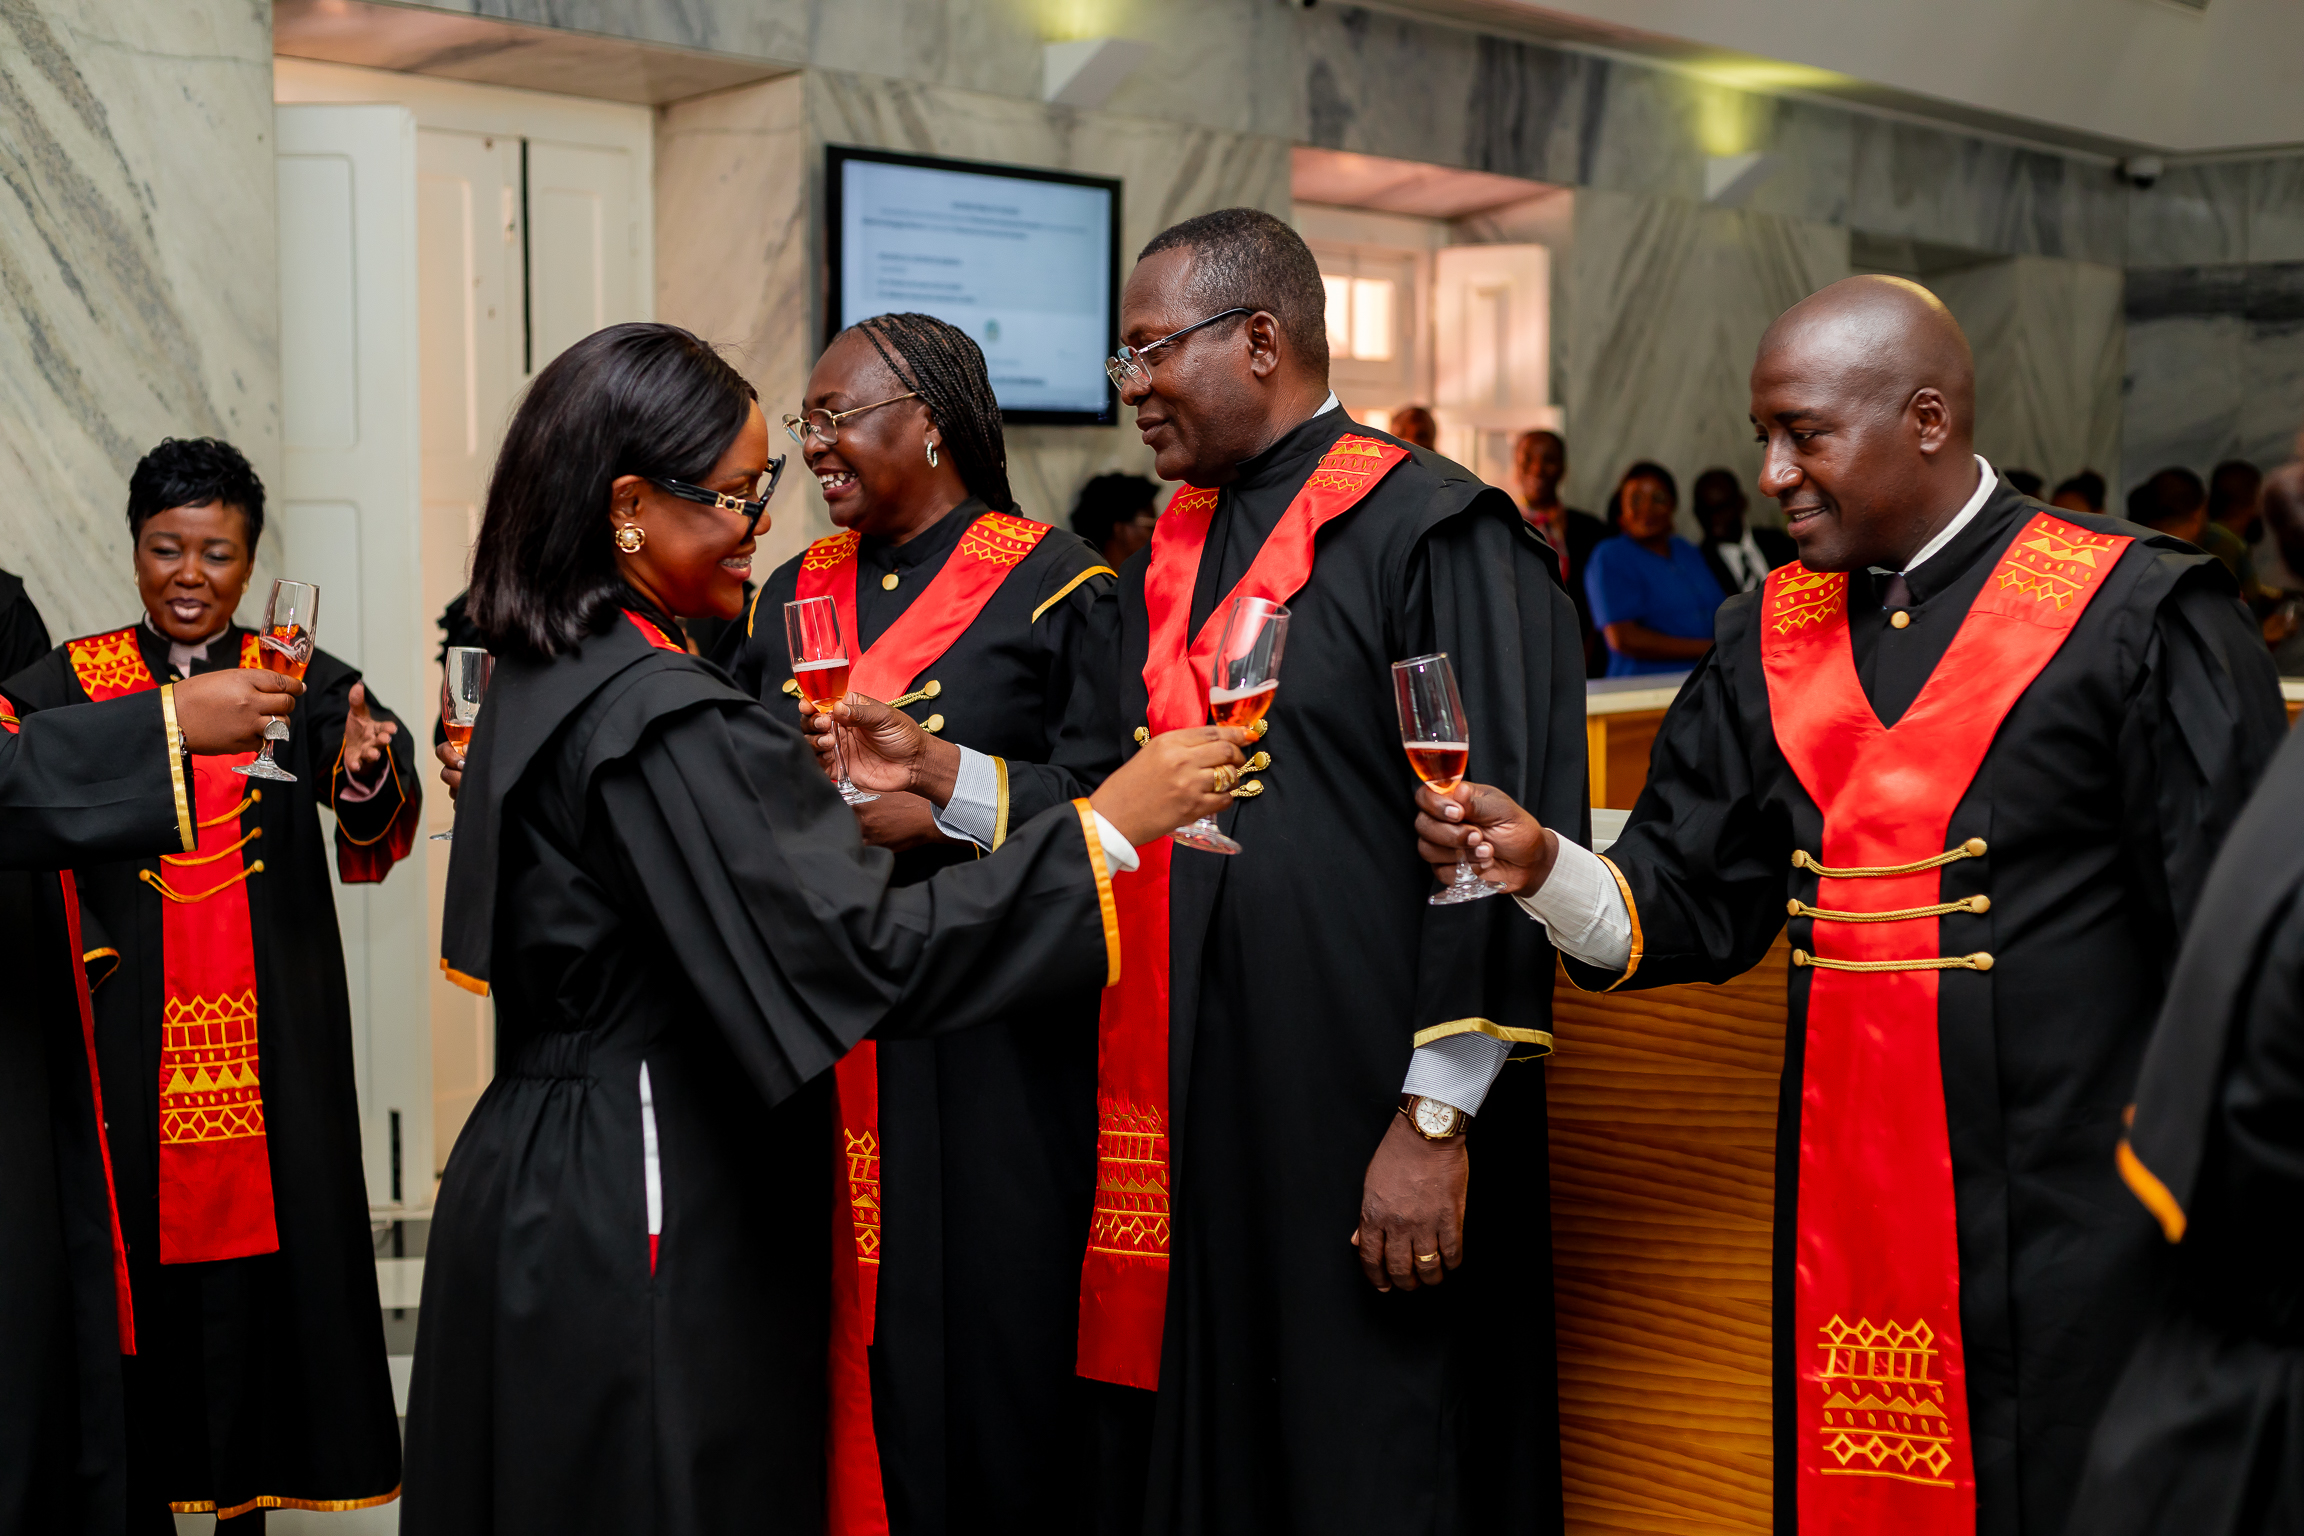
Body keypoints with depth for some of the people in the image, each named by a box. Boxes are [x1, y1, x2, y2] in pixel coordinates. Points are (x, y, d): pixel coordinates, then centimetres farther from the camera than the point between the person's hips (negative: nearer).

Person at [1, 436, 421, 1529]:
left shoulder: (299, 682, 4)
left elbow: (374, 843, -10)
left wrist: (369, 776, -32)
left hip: (270, 1036, 0)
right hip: (127, 1029, 0)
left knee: (262, 1253, 3)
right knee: (135, 1266, 1)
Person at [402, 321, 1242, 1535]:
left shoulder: (542, 679, 9)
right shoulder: (659, 720, -22)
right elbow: (863, 953, -28)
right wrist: (1106, 823, -24)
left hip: (542, 1192, 10)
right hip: (647, 1220, -10)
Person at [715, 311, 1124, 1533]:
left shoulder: (1051, 584, -3)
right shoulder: (792, 594, 14)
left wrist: (947, 783, -21)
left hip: (984, 1064, -5)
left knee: (977, 1353, -1)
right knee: (832, 1364, 6)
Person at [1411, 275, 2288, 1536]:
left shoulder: (2138, 617, -8)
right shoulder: (1772, 638, 9)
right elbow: (1695, 910, 7)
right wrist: (1541, 865, -12)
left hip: (2071, 1233, -5)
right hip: (1843, 1225, 5)